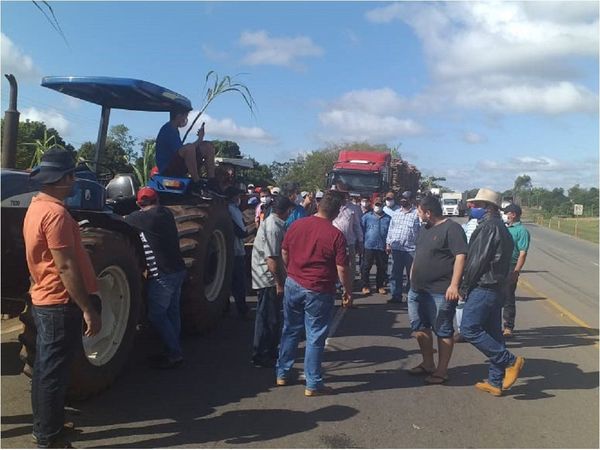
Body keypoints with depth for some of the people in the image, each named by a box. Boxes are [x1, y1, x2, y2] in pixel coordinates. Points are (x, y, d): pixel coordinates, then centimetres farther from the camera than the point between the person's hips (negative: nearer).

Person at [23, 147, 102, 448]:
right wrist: (88, 309, -21)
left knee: (45, 368, 19)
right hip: (61, 303, -10)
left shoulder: (36, 207, 9)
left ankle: (43, 425, 34)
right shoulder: (55, 213, -22)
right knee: (54, 373, 1)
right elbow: (66, 267, -24)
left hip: (44, 300, 10)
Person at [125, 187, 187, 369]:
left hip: (162, 275, -8)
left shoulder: (141, 217, -12)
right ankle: (173, 351, 25)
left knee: (156, 315, 2)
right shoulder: (166, 213, 7)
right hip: (178, 270, 8)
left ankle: (174, 354, 5)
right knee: (172, 312, 16)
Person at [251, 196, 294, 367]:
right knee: (267, 318, 0)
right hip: (268, 280, -10)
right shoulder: (273, 228, -22)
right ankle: (260, 356, 11)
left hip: (270, 279, 10)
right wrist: (279, 283, -22)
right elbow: (272, 258, -26)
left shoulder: (272, 222, 11)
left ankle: (270, 350, 31)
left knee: (273, 316, 19)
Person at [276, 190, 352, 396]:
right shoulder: (336, 235, -15)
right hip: (318, 291, -4)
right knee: (315, 337, 6)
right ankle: (313, 384, 15)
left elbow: (284, 253, 9)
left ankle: (282, 374, 29)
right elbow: (341, 268, -13)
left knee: (290, 331, 19)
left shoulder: (297, 225, -2)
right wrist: (348, 291, 1)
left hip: (293, 285, 5)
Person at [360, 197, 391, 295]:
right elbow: (361, 229, 1)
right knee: (366, 267, 3)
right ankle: (365, 286, 14)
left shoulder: (388, 218, 5)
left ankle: (380, 286, 23)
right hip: (369, 246, -2)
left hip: (382, 247, 2)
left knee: (382, 267, 9)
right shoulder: (367, 216, 1)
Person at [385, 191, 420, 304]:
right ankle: (396, 295, 16)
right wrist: (388, 243, 13)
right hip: (396, 248, 5)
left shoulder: (417, 214, -4)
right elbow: (391, 228, 16)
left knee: (411, 275, 5)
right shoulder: (395, 213, 12)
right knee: (396, 274, 8)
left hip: (411, 249, -4)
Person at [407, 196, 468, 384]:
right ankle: (428, 364, 32)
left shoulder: (452, 228, -12)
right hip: (417, 290, 9)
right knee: (419, 327, 16)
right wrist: (413, 278, 21)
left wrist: (454, 285, -25)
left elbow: (461, 256, -19)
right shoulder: (425, 229, 14)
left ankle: (442, 371, 14)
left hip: (441, 292, -9)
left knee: (443, 331, 3)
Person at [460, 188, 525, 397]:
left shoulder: (488, 227, -14)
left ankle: (510, 361, -4)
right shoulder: (503, 229, 17)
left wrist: (464, 287, -8)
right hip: (496, 288, 10)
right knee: (493, 333, 11)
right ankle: (496, 382, 16)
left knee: (469, 329, -7)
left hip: (482, 288, -10)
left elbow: (477, 261, -18)